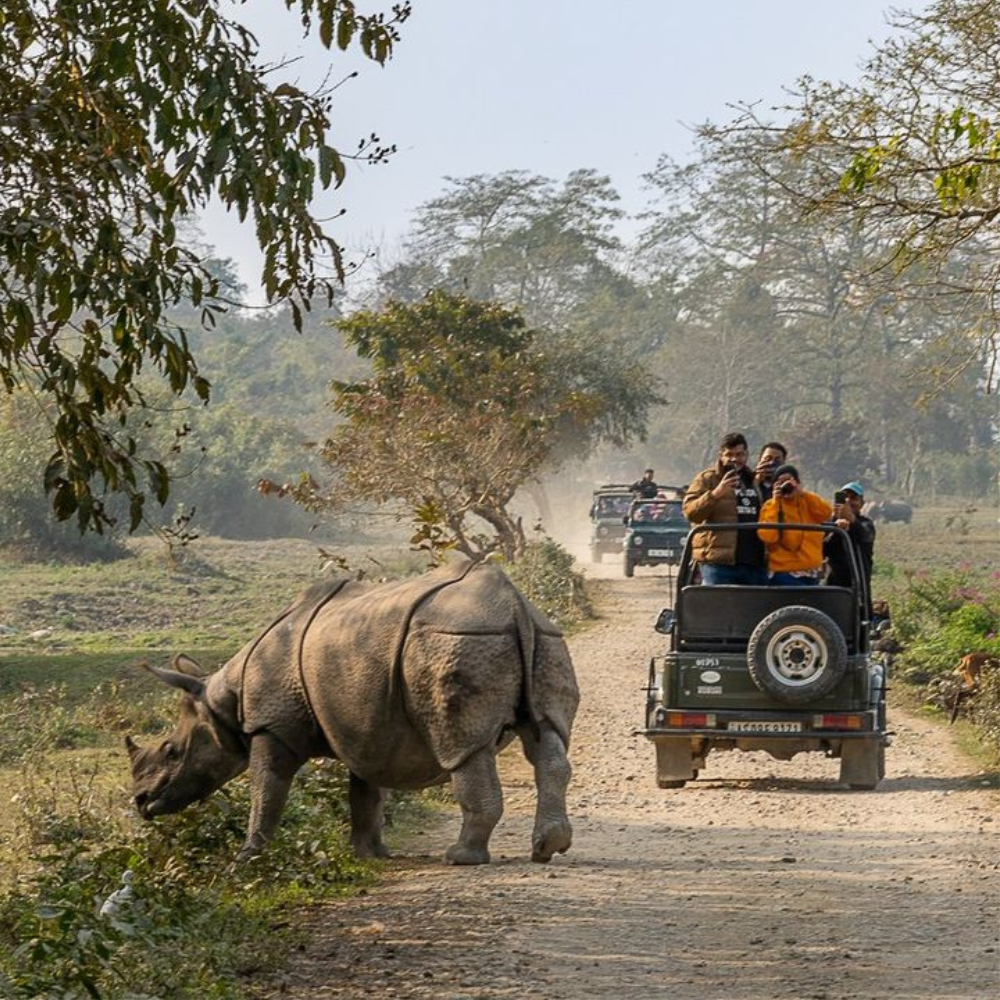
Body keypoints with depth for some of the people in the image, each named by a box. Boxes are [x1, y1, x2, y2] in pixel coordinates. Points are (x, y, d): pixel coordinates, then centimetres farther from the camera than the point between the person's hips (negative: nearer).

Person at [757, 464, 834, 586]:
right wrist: (775, 501, -12)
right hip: (784, 573, -4)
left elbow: (826, 512, -9)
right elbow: (768, 536, -14)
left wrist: (802, 493, -12)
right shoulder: (771, 506, 1)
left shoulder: (809, 501, 10)